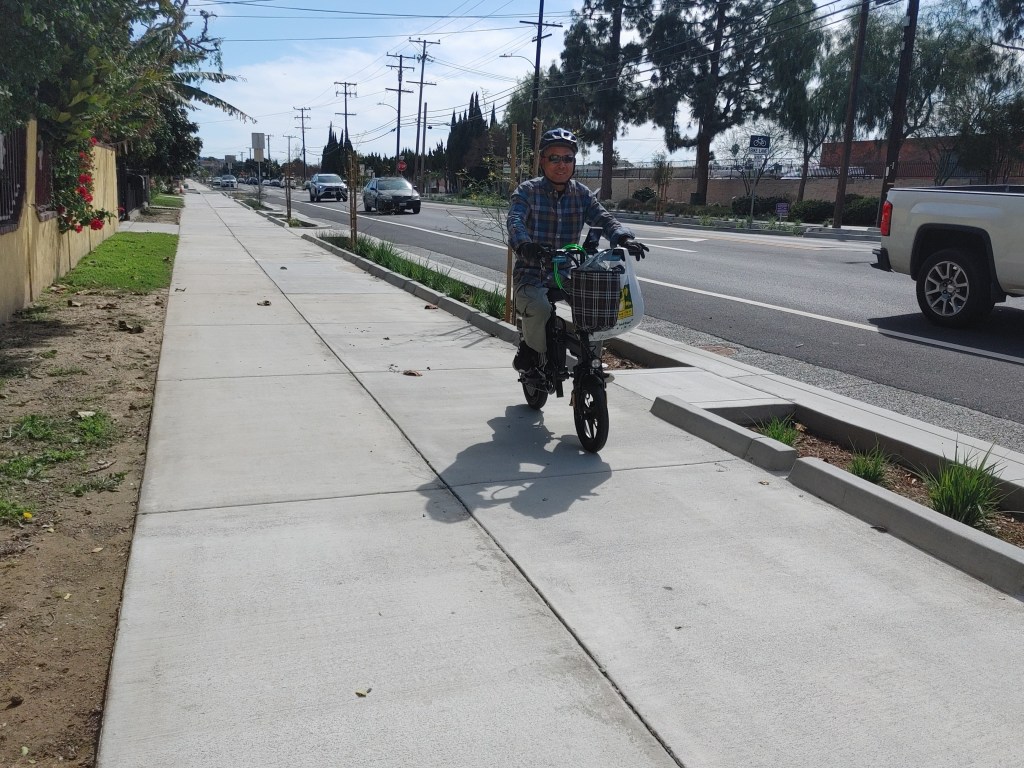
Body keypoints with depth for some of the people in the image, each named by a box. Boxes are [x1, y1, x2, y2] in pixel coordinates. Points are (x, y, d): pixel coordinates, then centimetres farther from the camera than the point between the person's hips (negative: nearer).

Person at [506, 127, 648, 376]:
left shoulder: (582, 194, 7)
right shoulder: (527, 191, -4)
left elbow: (603, 218, -7)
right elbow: (515, 220, -22)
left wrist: (623, 236, -30)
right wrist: (524, 245, -46)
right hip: (531, 274, -4)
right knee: (539, 309, -33)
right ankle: (529, 355, -2)